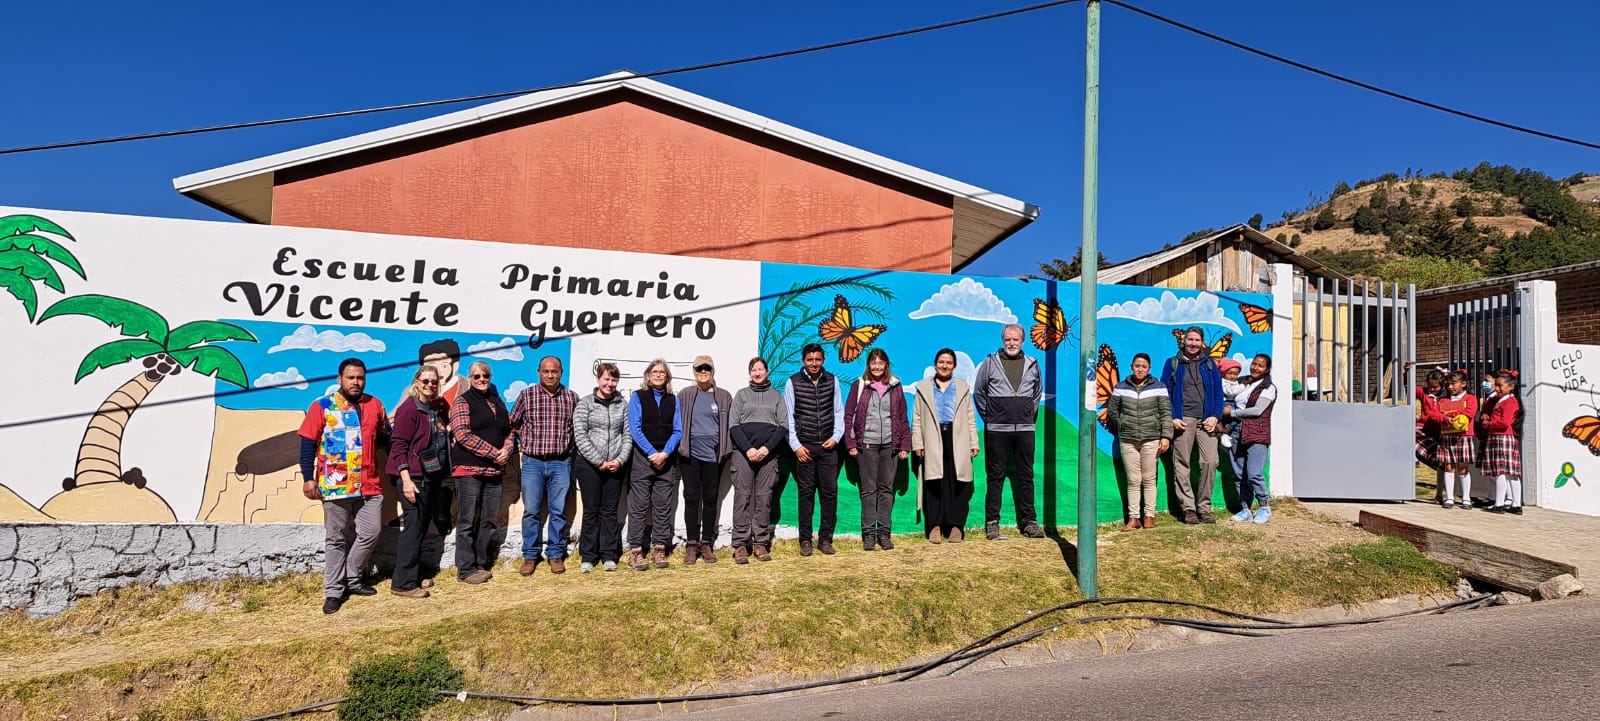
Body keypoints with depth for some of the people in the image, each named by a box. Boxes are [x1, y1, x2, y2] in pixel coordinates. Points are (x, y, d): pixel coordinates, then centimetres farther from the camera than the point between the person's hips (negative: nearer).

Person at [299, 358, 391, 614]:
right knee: (336, 539, 5)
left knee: (370, 533, 6)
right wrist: (308, 478, -9)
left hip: (370, 484, 4)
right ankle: (333, 591, 16)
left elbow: (384, 437, 20)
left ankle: (351, 578, 26)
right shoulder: (323, 406, -3)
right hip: (335, 485, -4)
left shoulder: (375, 405, 8)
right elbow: (307, 444, -3)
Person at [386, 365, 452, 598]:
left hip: (434, 475, 8)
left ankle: (414, 576, 24)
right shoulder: (409, 408, -10)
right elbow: (398, 446, -14)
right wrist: (406, 480, -19)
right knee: (413, 528, -6)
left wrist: (447, 430, 7)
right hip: (415, 476, -8)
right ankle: (403, 584, 1)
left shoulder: (440, 407, 11)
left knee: (422, 526, 14)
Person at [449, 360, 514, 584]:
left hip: (494, 470, 6)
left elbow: (508, 431, 20)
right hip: (469, 469, -6)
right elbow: (463, 435, -13)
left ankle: (482, 564, 18)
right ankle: (466, 570, 3)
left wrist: (507, 450, -2)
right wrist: (493, 453, -14)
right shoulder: (462, 402, -1)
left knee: (489, 521, 9)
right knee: (468, 521, -3)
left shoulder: (498, 403, 18)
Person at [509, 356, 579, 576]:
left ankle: (556, 554, 15)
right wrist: (528, 441, 7)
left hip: (561, 463, 0)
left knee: (558, 511, 4)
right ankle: (530, 556, 15)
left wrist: (568, 443, 7)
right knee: (531, 511, 3)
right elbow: (513, 423, 12)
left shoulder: (571, 397, 3)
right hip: (532, 461, 0)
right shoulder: (527, 395, 1)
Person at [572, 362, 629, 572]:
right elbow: (580, 436, -8)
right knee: (591, 511, 4)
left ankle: (609, 555, 16)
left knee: (610, 511, 7)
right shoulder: (585, 403, -2)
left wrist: (620, 460, -7)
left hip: (615, 466, 2)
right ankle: (588, 557, 13)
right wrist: (599, 462, -11)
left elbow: (627, 435, 7)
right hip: (589, 465, -2)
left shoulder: (622, 405, 7)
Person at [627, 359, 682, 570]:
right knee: (639, 505, -3)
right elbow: (634, 429, -4)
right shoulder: (638, 397, 4)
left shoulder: (673, 400, 12)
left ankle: (659, 549, 11)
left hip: (666, 458, 3)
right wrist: (652, 454, -11)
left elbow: (677, 430, 6)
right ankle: (636, 551, 1)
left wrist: (665, 453, -9)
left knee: (664, 505, 4)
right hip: (642, 457, -3)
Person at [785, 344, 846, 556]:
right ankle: (805, 540, 9)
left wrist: (836, 437, -2)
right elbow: (788, 417, 2)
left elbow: (839, 411, 11)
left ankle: (825, 538, 10)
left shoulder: (832, 381, 8)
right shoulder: (793, 383, 2)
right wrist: (796, 446, -4)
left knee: (830, 492, 1)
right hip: (804, 447, -2)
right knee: (806, 493, 2)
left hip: (828, 446, 2)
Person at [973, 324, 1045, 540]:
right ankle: (992, 523, 5)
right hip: (997, 430, -2)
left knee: (1026, 476, 7)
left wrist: (1030, 414, 14)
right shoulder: (990, 363, 1)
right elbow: (979, 393, 9)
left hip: (1025, 429, 3)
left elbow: (1038, 392, 22)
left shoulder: (1032, 364, 9)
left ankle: (1029, 522, 14)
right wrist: (988, 416, 5)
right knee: (995, 476, 0)